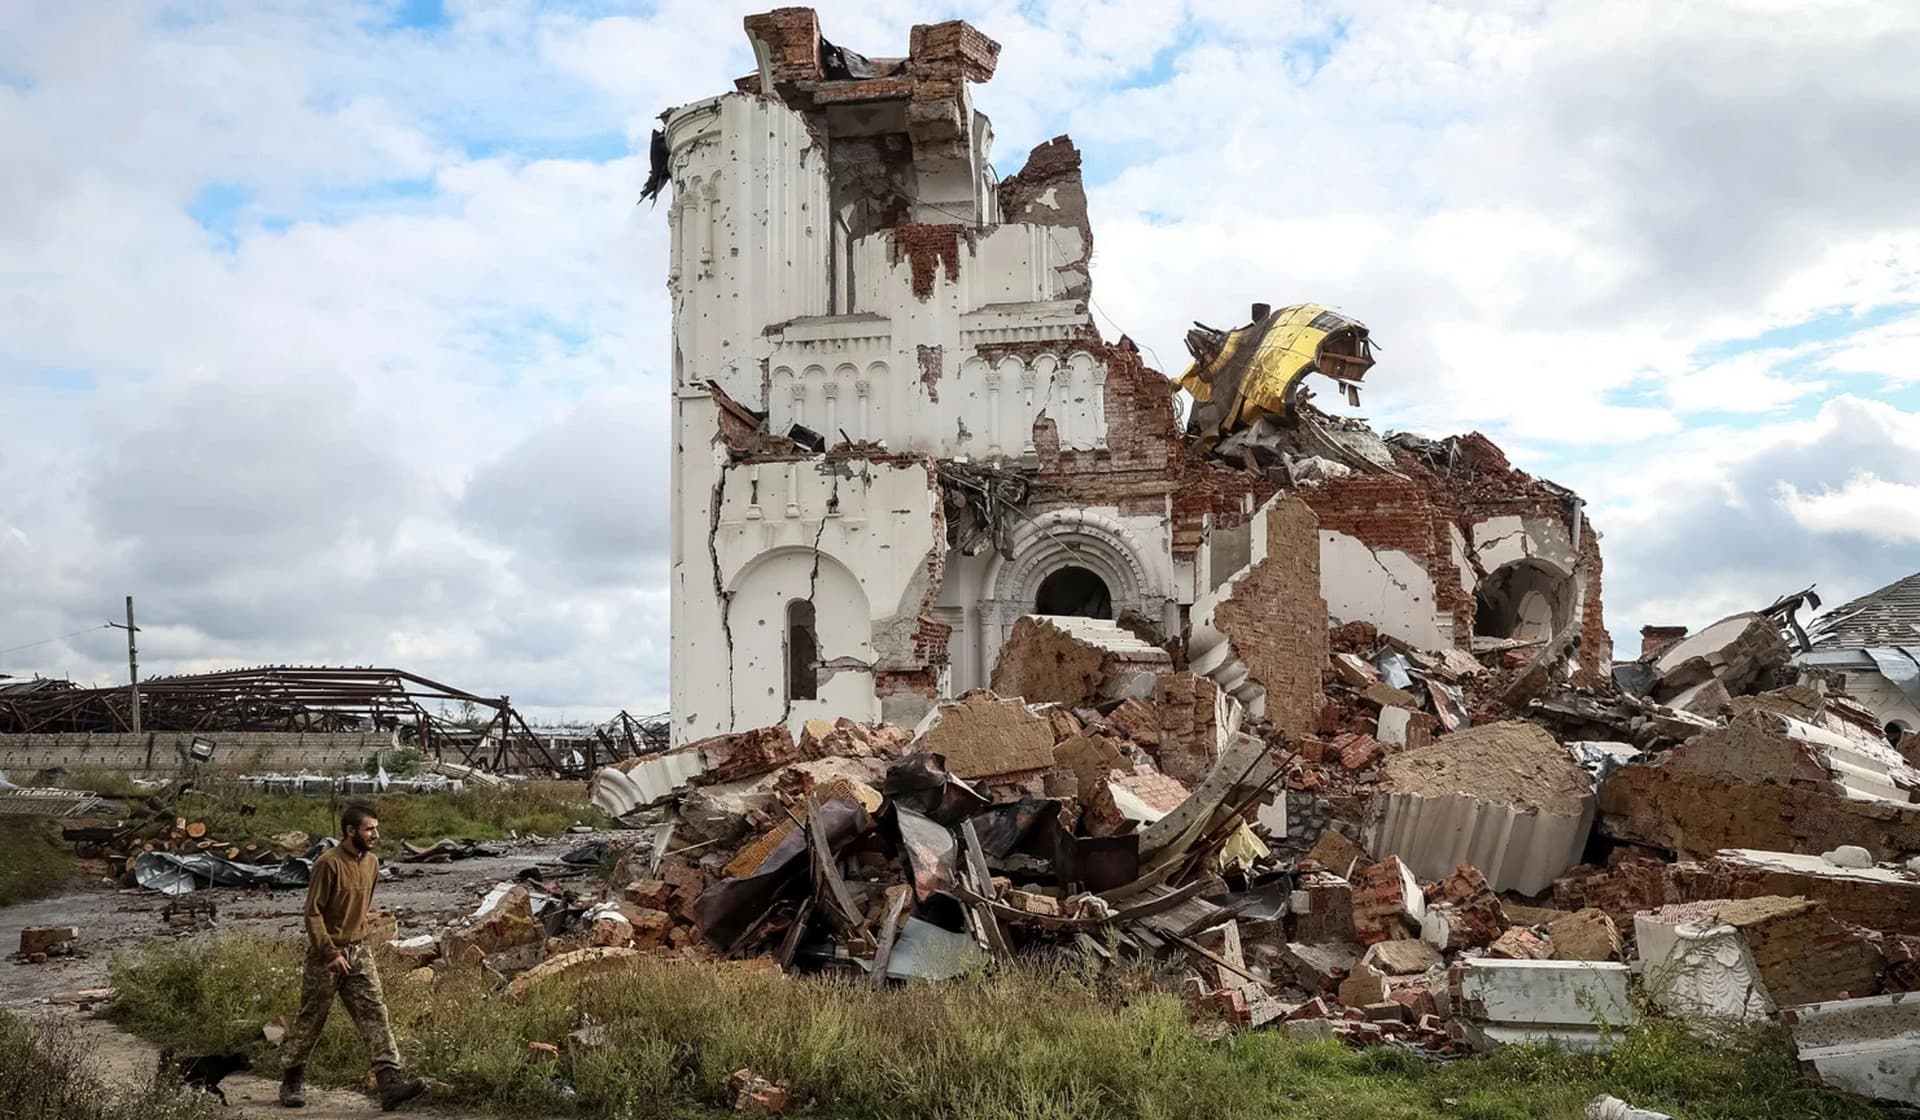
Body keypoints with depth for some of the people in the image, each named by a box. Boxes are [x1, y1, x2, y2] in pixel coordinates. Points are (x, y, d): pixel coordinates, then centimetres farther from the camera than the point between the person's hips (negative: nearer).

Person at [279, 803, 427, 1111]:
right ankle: (292, 1082, 25)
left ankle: (391, 1083, -14)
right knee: (310, 1020, 7)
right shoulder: (328, 863, -18)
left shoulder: (371, 862, 4)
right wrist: (331, 953, -21)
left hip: (359, 950, 6)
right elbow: (313, 912, -18)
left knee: (375, 1013, -6)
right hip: (326, 953, -6)